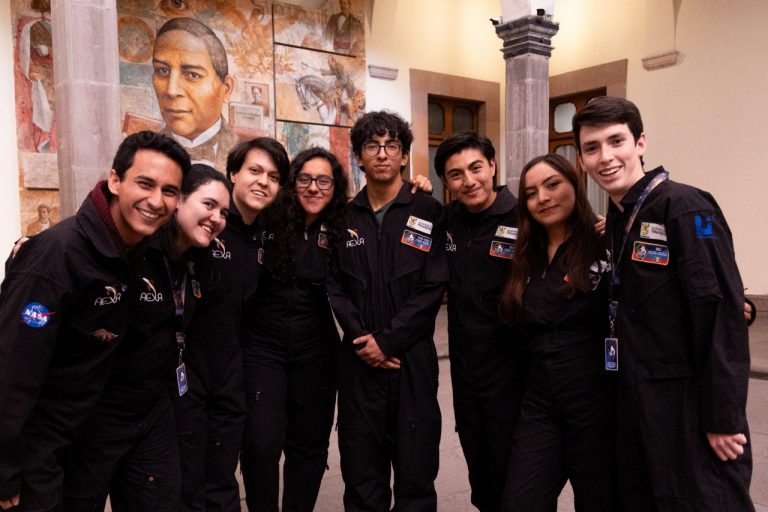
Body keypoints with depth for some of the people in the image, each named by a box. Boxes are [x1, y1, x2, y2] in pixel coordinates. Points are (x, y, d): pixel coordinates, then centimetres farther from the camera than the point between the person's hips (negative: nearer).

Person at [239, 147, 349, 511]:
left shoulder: (344, 231, -2)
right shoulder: (268, 220, -5)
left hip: (316, 349, 2)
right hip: (262, 345, -1)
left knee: (308, 443, 12)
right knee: (261, 442, -6)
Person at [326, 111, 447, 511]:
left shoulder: (429, 213, 0)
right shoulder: (344, 217, 9)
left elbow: (433, 287, -7)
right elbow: (334, 286, 5)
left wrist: (388, 341, -11)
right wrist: (360, 337, -9)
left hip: (412, 356, -2)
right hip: (358, 358, 3)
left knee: (415, 465, 7)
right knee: (361, 467, 12)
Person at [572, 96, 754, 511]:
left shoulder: (685, 208, -15)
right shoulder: (616, 218, 8)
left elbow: (724, 315, -20)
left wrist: (722, 416, -19)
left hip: (691, 403, -7)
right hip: (636, 399, 8)